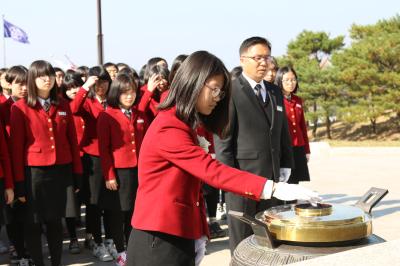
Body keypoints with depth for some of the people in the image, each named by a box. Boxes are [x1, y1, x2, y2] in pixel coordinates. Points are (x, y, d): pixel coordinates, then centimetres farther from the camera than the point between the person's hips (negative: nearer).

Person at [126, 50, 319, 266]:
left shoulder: (182, 125, 15)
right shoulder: (168, 129, -18)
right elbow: (212, 172, -27)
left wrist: (199, 235, 4)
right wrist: (273, 188, -31)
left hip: (178, 238, 10)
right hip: (159, 242, -10)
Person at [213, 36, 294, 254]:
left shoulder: (275, 92, 14)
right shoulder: (230, 91, -9)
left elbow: (283, 131, 19)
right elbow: (222, 136, -13)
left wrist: (285, 164, 12)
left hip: (272, 176, 7)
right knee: (242, 238, 4)